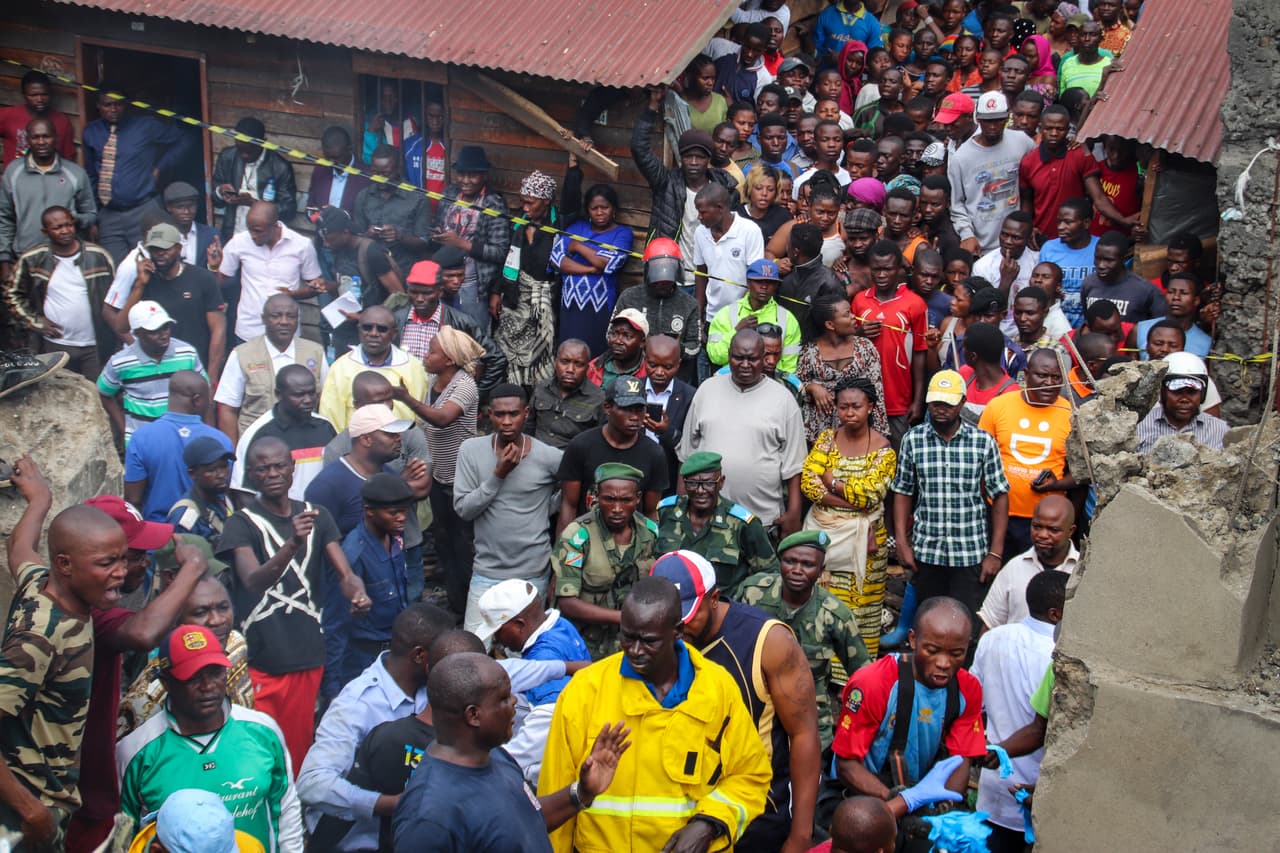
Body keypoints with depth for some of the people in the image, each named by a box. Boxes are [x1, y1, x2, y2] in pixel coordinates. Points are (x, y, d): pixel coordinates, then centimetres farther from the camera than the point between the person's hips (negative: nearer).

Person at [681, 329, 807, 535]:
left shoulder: (783, 399, 0)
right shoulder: (707, 389, 6)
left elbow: (792, 463, 0)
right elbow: (688, 450, 11)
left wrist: (794, 513, -5)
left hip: (763, 517, -2)